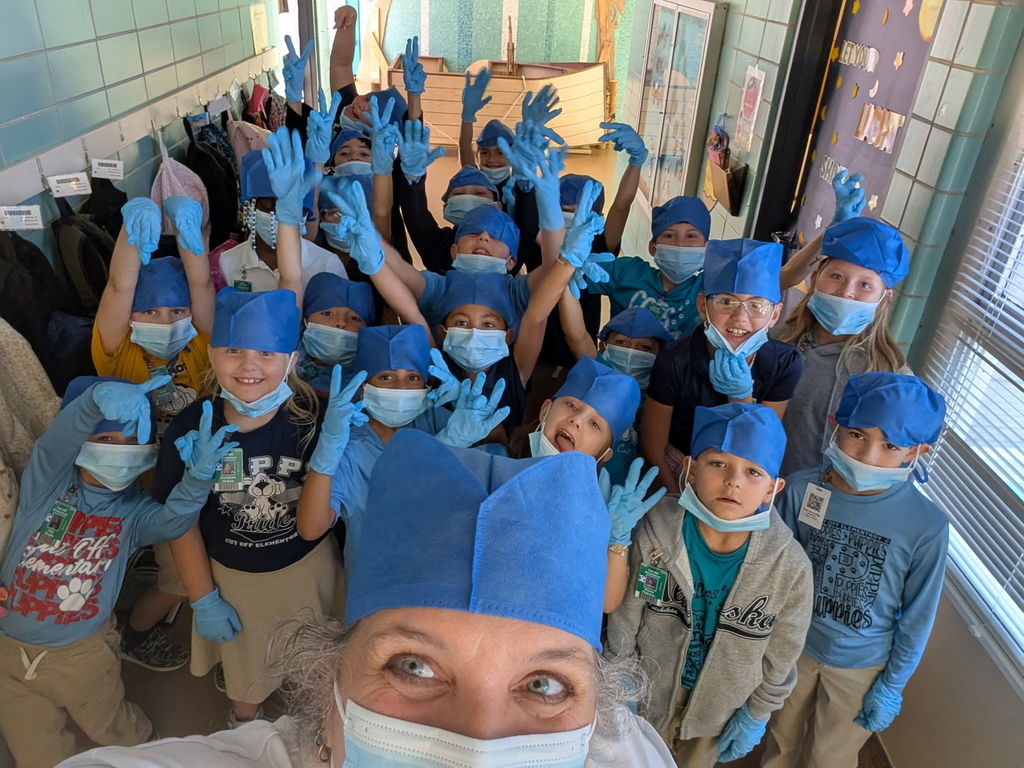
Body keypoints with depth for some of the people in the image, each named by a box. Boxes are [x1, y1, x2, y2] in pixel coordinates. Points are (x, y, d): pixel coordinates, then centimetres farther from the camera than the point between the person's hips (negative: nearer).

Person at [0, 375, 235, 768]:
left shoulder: (134, 507, -10)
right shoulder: (49, 477, -13)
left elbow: (171, 521, -32)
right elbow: (59, 438, -34)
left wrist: (197, 476, -53)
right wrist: (100, 396, -57)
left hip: (82, 652, 0)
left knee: (112, 731, 22)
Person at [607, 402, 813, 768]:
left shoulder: (790, 566, -26)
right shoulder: (655, 532, -28)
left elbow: (782, 653, -7)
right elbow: (623, 622, -12)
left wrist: (756, 715, 3)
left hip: (722, 707, 1)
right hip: (650, 692, 0)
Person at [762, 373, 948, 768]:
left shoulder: (927, 527, -26)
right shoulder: (800, 488, -22)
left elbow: (917, 618, -10)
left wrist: (892, 686, -1)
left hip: (859, 666, -1)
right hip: (793, 644, 2)